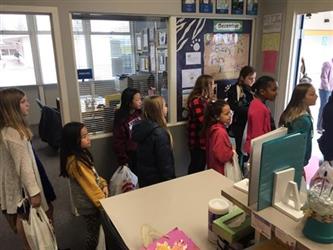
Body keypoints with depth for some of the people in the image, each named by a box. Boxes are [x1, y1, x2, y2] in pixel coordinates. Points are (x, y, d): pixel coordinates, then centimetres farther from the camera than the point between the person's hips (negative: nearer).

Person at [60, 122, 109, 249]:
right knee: (93, 232, 12)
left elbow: (94, 174, 9)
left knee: (94, 231, 25)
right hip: (89, 204, -8)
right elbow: (90, 186, -26)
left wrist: (103, 185, -5)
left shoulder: (81, 154, 0)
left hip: (90, 201, 8)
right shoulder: (76, 162, -30)